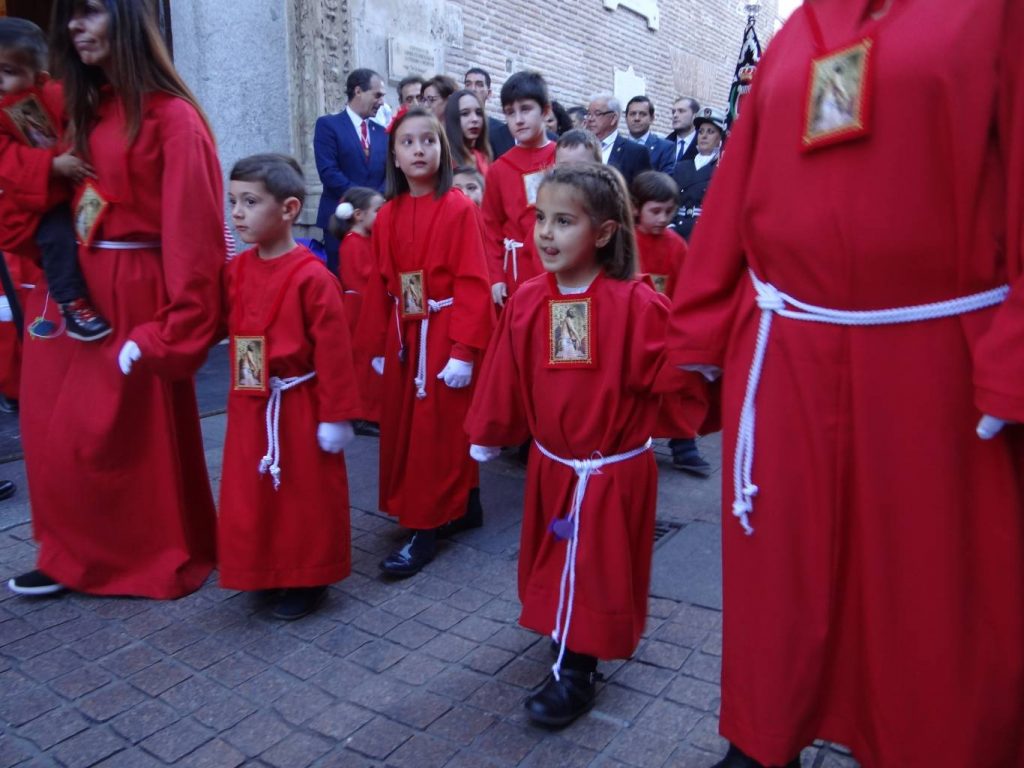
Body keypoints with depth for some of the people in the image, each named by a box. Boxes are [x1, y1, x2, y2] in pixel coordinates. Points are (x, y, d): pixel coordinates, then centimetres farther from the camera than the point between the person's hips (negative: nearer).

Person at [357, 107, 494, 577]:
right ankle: (463, 507, 29)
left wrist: (463, 350, -18)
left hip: (445, 334, -6)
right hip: (403, 337, 7)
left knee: (438, 429, 0)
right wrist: (377, 346, 7)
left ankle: (425, 529, 10)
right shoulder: (387, 215, 6)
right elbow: (379, 285, 8)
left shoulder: (459, 209, -10)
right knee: (402, 427, 13)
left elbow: (472, 284, -14)